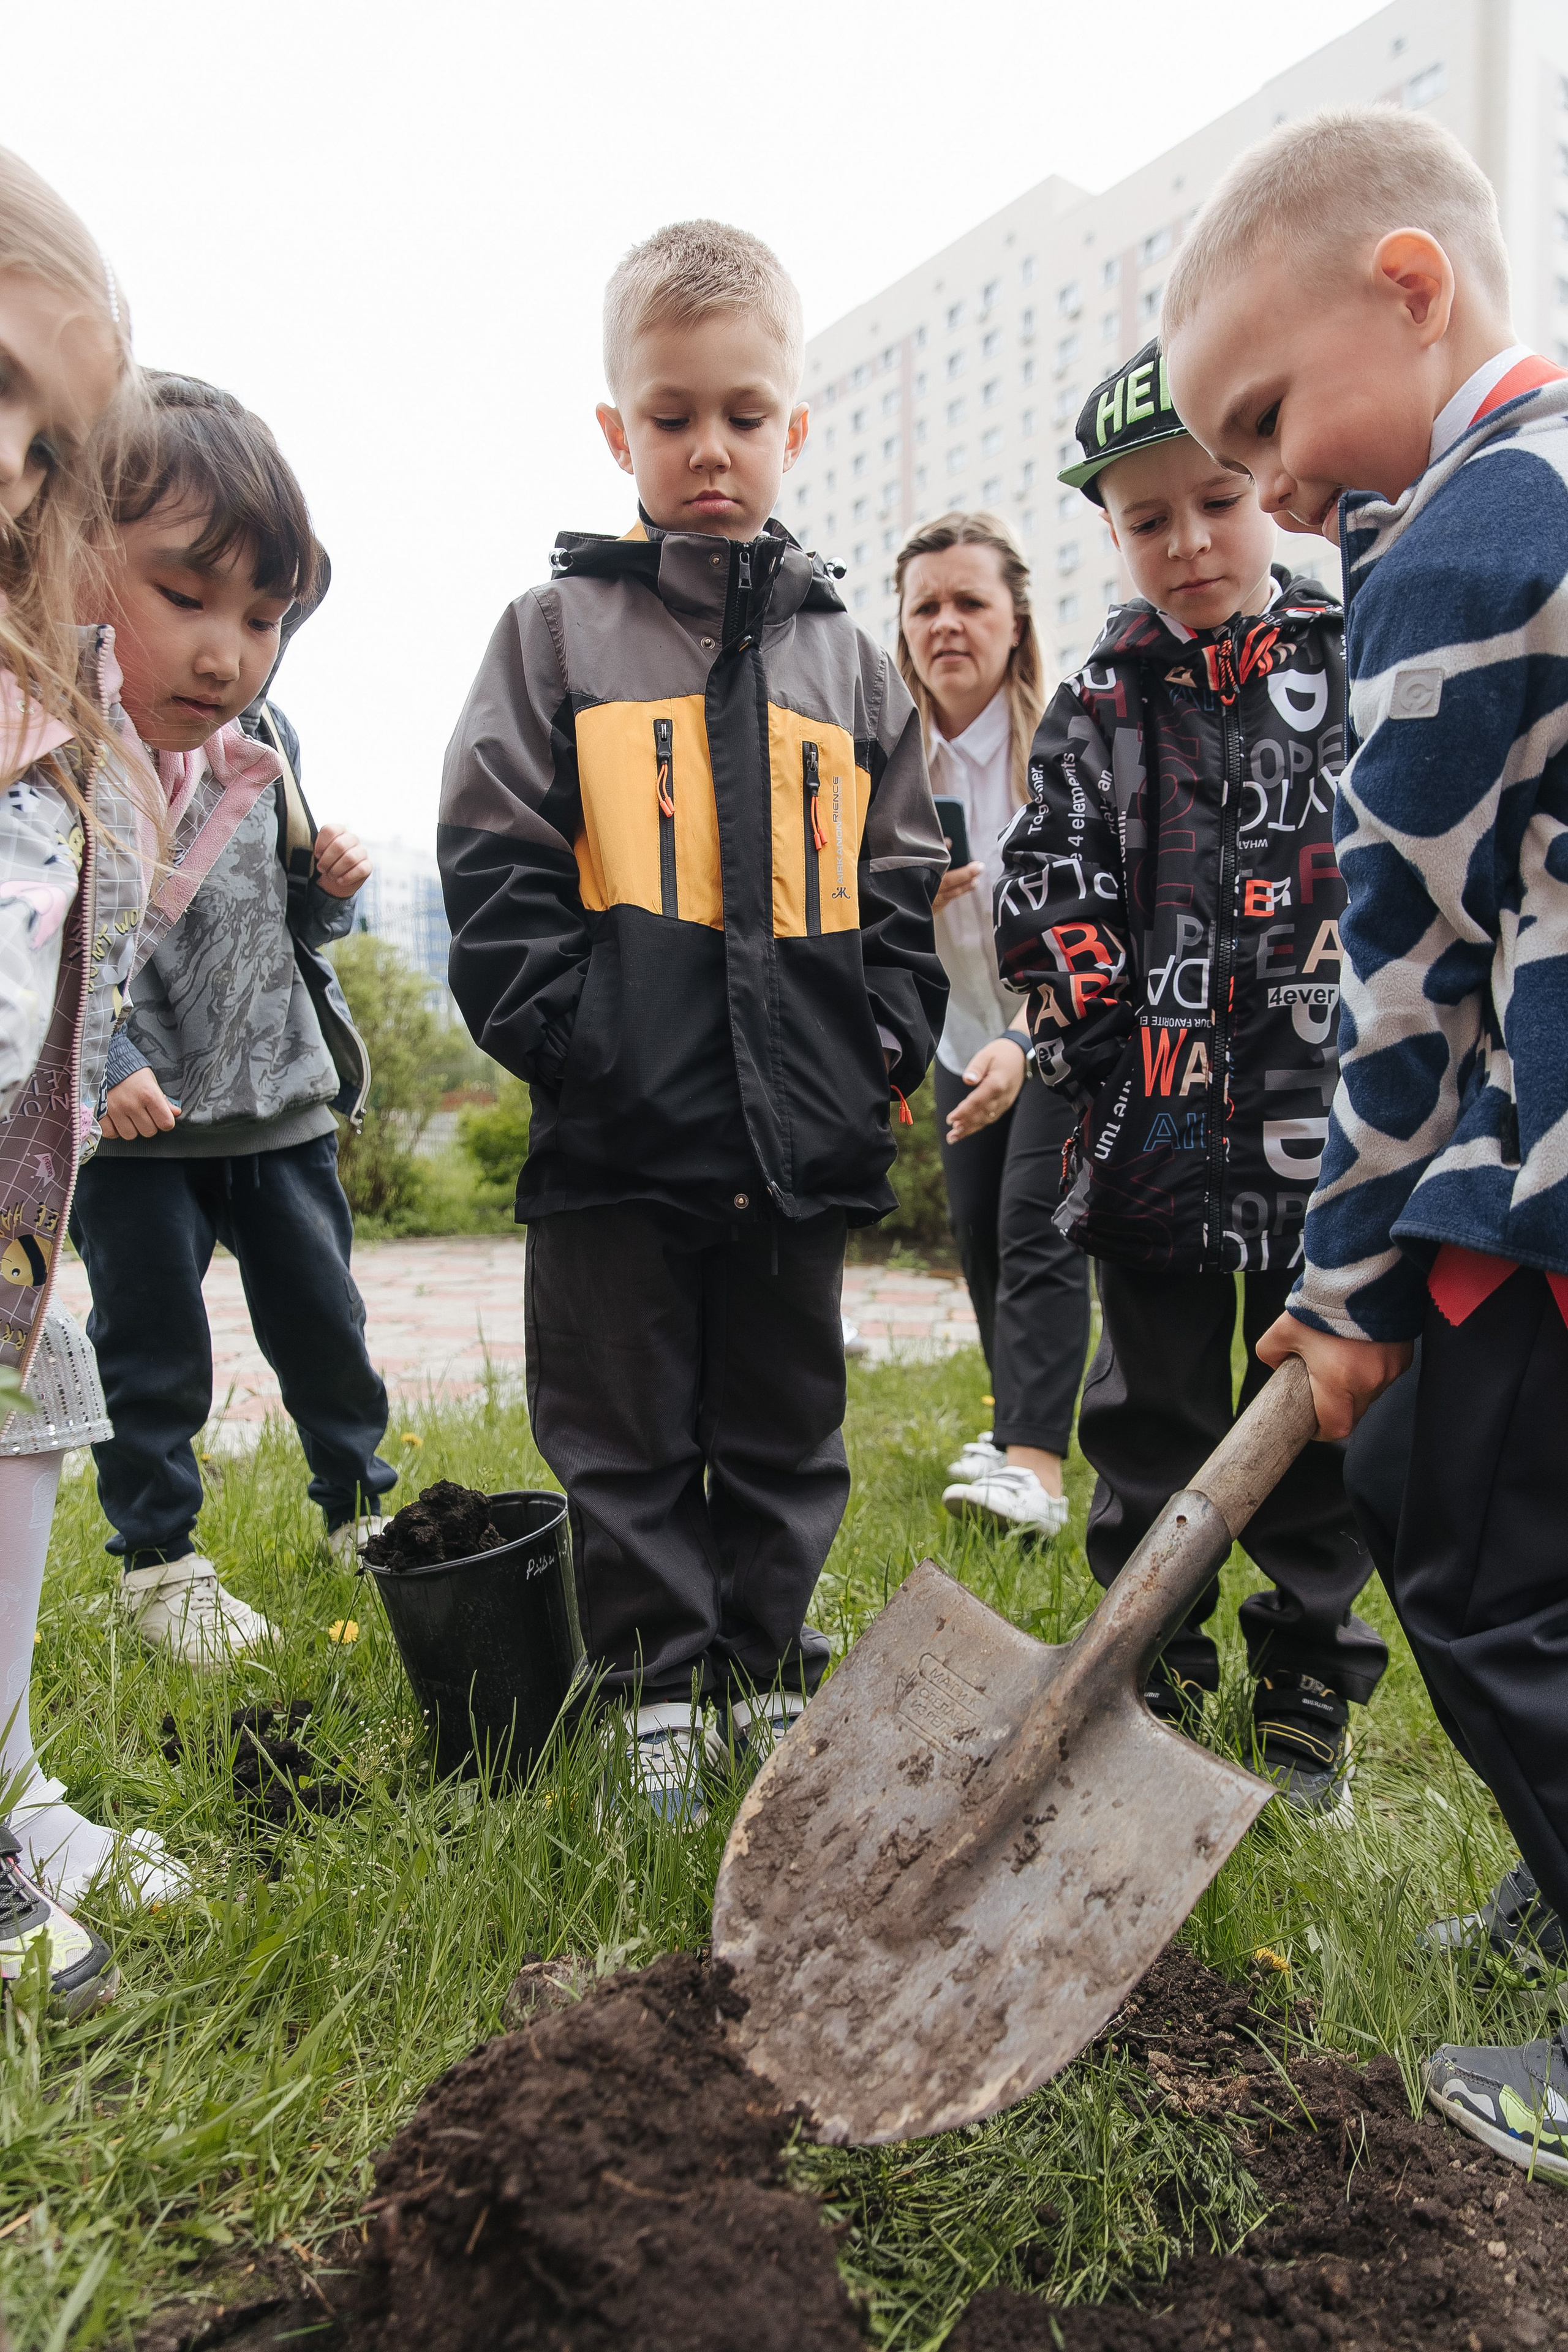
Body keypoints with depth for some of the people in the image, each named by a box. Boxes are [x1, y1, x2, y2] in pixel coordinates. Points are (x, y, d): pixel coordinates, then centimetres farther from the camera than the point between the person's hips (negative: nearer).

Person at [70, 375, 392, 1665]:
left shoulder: (265, 744, -1)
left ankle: (362, 1506, 36)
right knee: (151, 1356, 9)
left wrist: (331, 886, -8)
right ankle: (157, 1559, 27)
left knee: (324, 1325, 16)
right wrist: (93, 1062, -26)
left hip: (281, 1102, 5)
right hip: (134, 1131, -4)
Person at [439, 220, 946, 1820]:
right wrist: (563, 1035, -13)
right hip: (619, 1134, -2)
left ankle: (769, 1671, 31)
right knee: (624, 1440, 8)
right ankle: (656, 1690, 24)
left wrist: (886, 1040, 0)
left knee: (786, 1434, 14)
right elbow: (496, 874, -2)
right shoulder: (560, 629, 4)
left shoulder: (840, 651, 13)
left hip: (802, 1133, 3)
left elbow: (900, 883, 14)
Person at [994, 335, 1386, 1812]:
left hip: (1330, 1128, 0)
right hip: (1160, 1132, 1)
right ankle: (1152, 1680, 25)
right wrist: (1112, 1057, -6)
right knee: (1153, 1418, 10)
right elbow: (1043, 912, 3)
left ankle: (1307, 1698, 24)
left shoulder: (1363, 671, 6)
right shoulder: (1096, 718, 7)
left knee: (1322, 1415, 8)